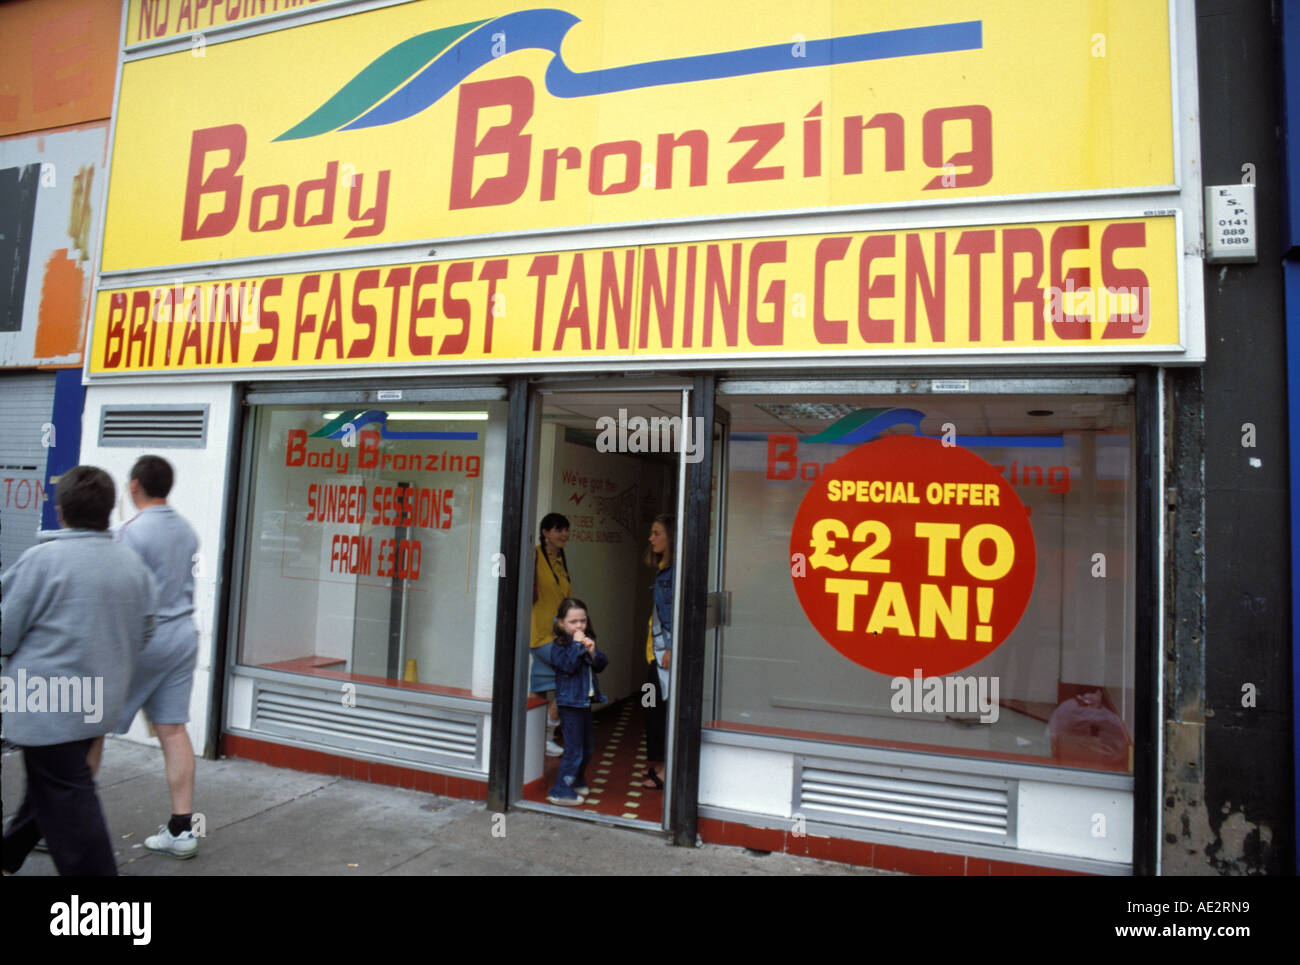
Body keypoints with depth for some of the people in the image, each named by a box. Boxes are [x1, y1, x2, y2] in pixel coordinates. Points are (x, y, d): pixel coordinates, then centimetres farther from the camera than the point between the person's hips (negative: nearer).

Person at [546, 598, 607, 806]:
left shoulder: (587, 641, 9)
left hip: (585, 701, 8)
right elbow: (568, 665, -28)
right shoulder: (560, 645, -12)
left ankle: (577, 781, 38)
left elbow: (601, 666, 6)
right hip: (570, 703, -8)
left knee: (588, 747, 19)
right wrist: (577, 645, -23)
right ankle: (561, 791, 6)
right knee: (574, 749, -5)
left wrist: (592, 652, -11)